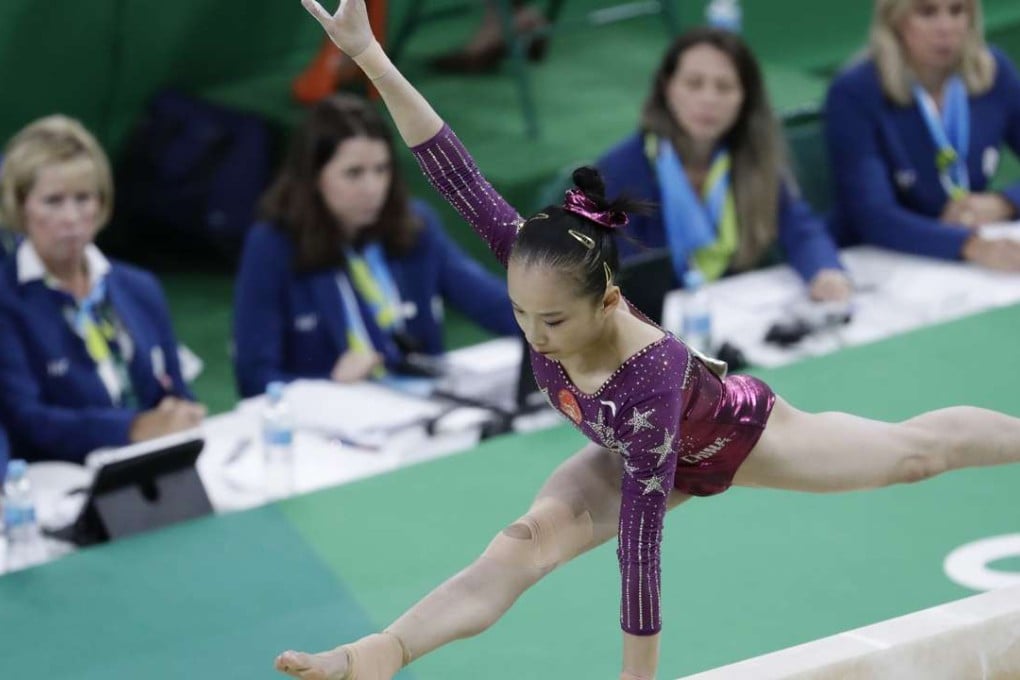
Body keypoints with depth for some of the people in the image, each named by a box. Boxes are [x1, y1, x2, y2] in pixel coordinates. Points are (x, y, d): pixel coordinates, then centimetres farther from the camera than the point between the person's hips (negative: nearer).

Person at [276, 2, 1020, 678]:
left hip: (736, 435, -4)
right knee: (529, 540, -24)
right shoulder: (542, 280, -34)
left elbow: (641, 533, -44)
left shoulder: (648, 378, -47)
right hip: (636, 450, 4)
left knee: (913, 450, 23)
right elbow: (456, 173, -39)